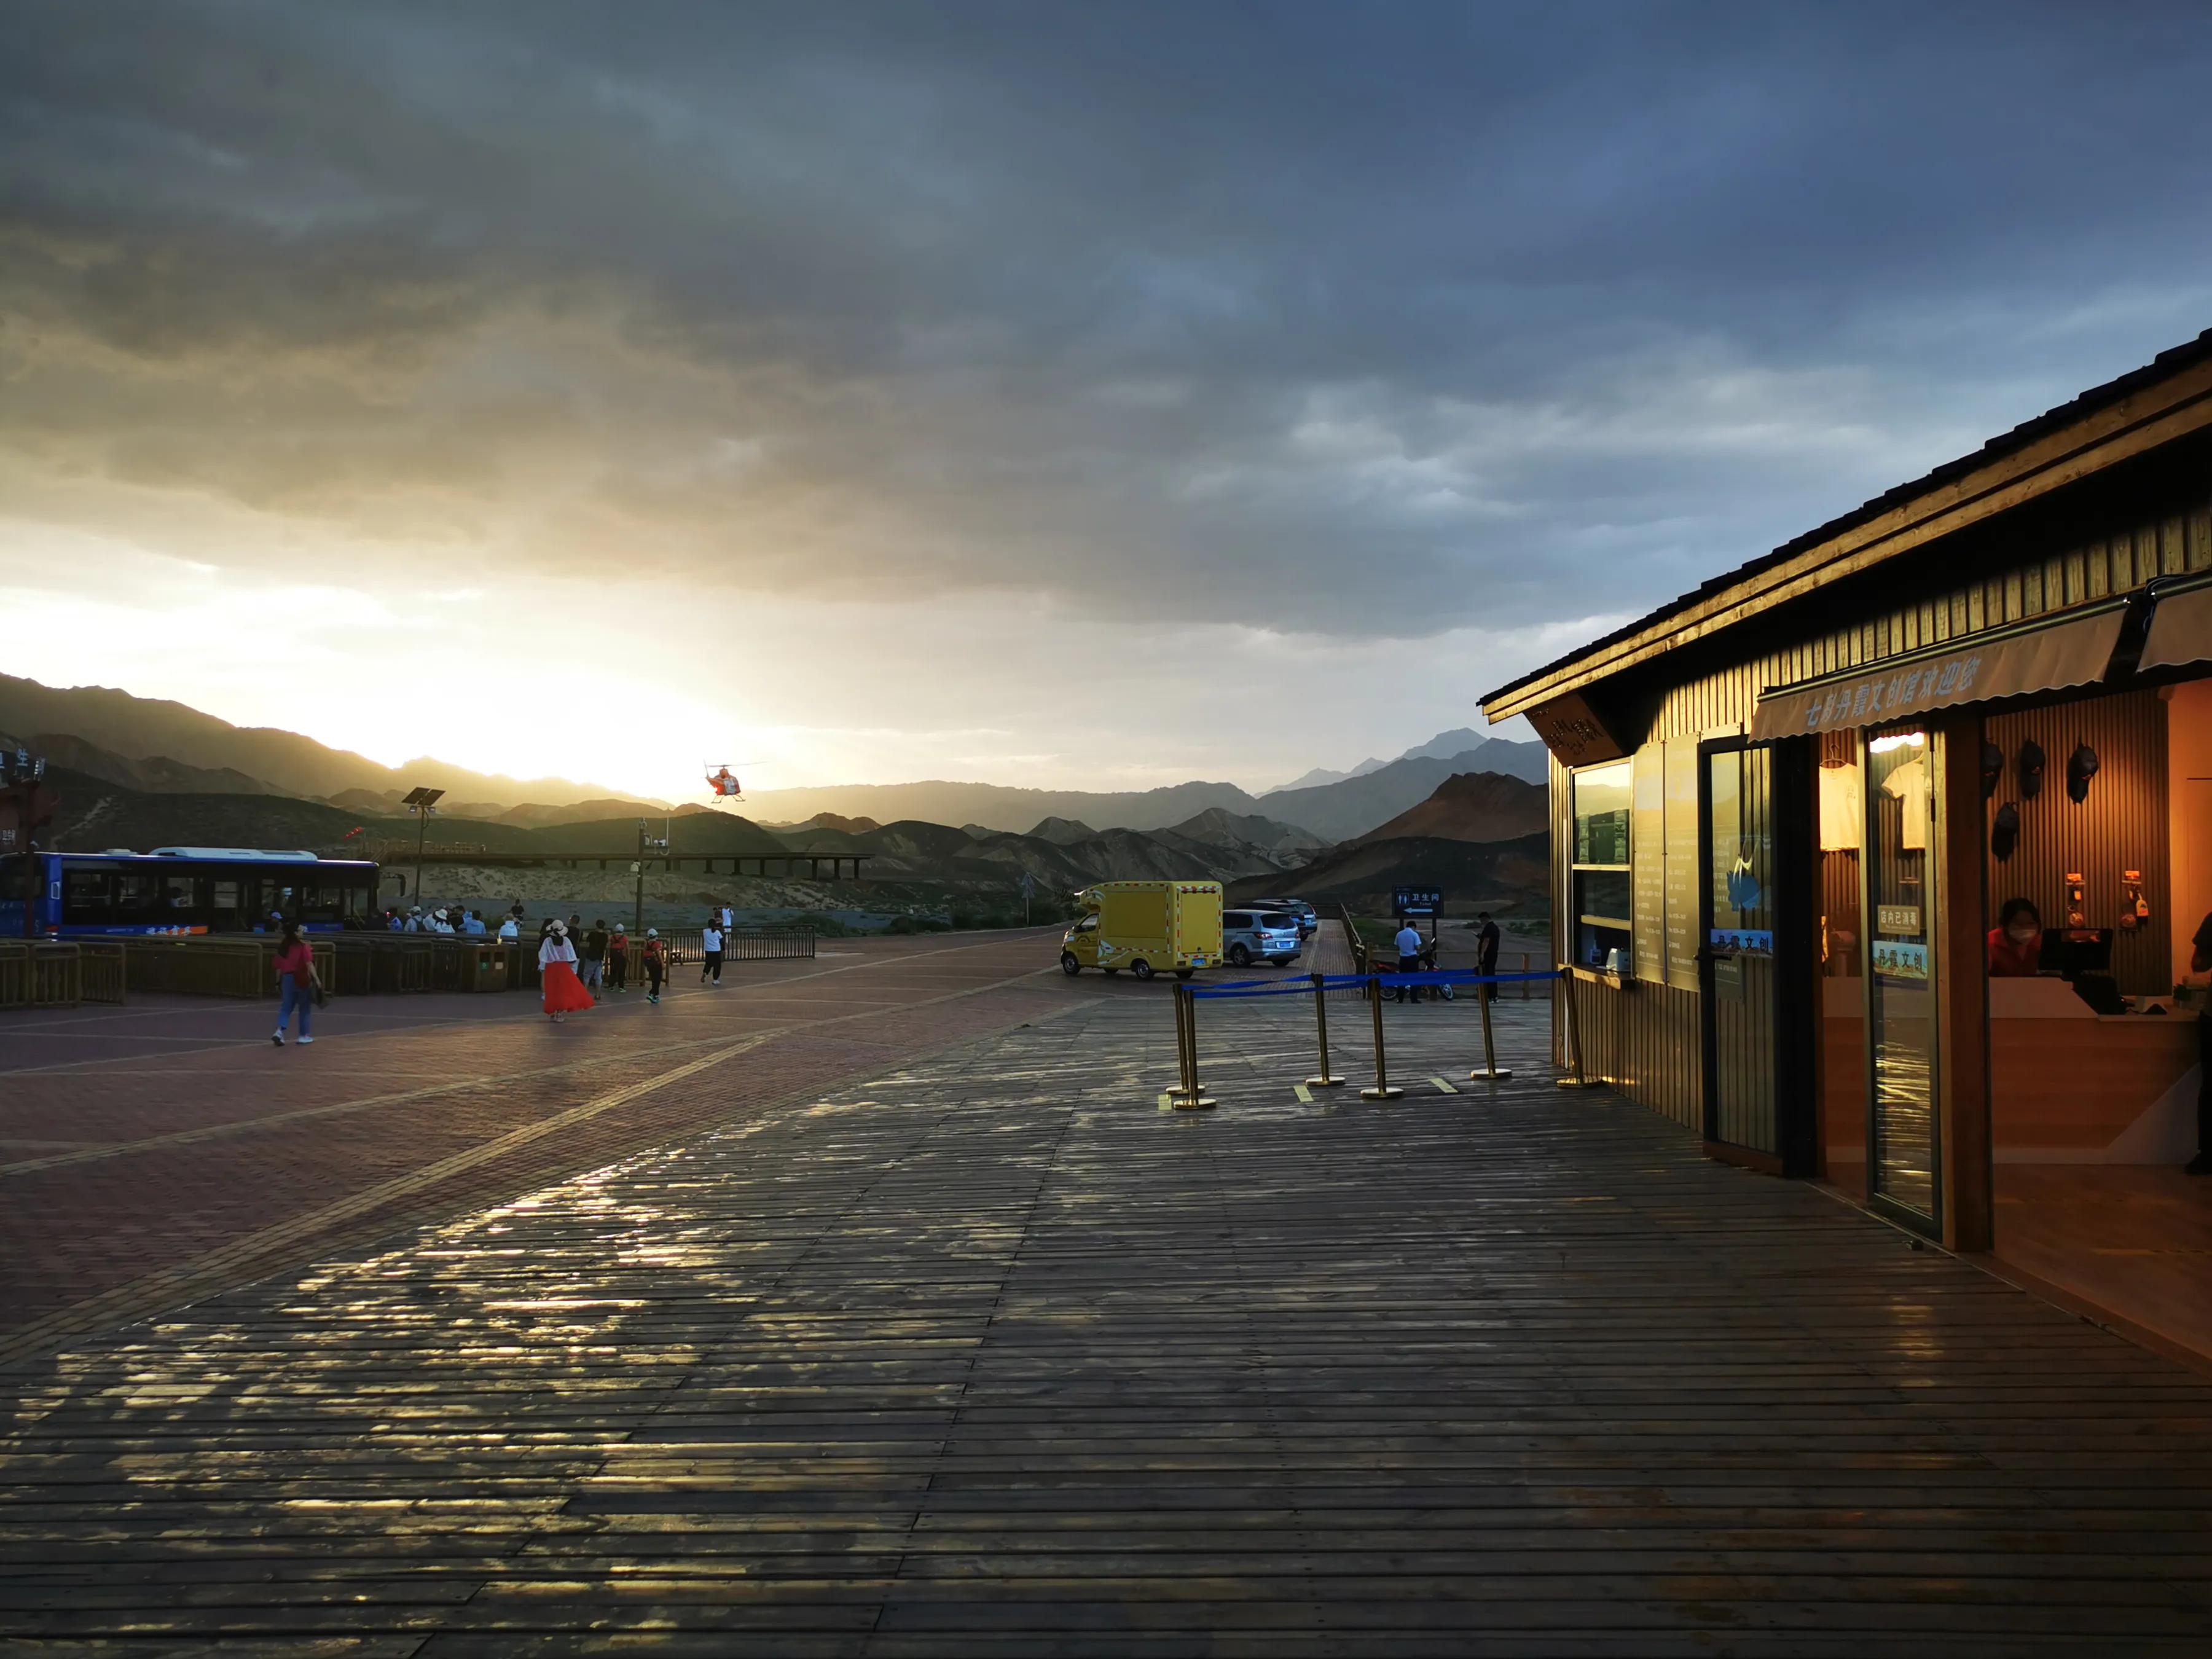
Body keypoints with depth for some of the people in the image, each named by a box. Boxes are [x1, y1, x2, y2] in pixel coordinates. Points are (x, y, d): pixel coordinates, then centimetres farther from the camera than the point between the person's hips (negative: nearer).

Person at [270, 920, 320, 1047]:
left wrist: (279, 980, 19)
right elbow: (309, 963, -20)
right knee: (305, 1008, 9)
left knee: (286, 1007, 8)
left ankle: (279, 1032, -12)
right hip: (301, 979, -5)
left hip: (287, 978, 5)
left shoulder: (282, 946, 5)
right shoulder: (303, 946, -13)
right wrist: (316, 978, -22)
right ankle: (304, 1035, 14)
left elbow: (279, 965, 10)